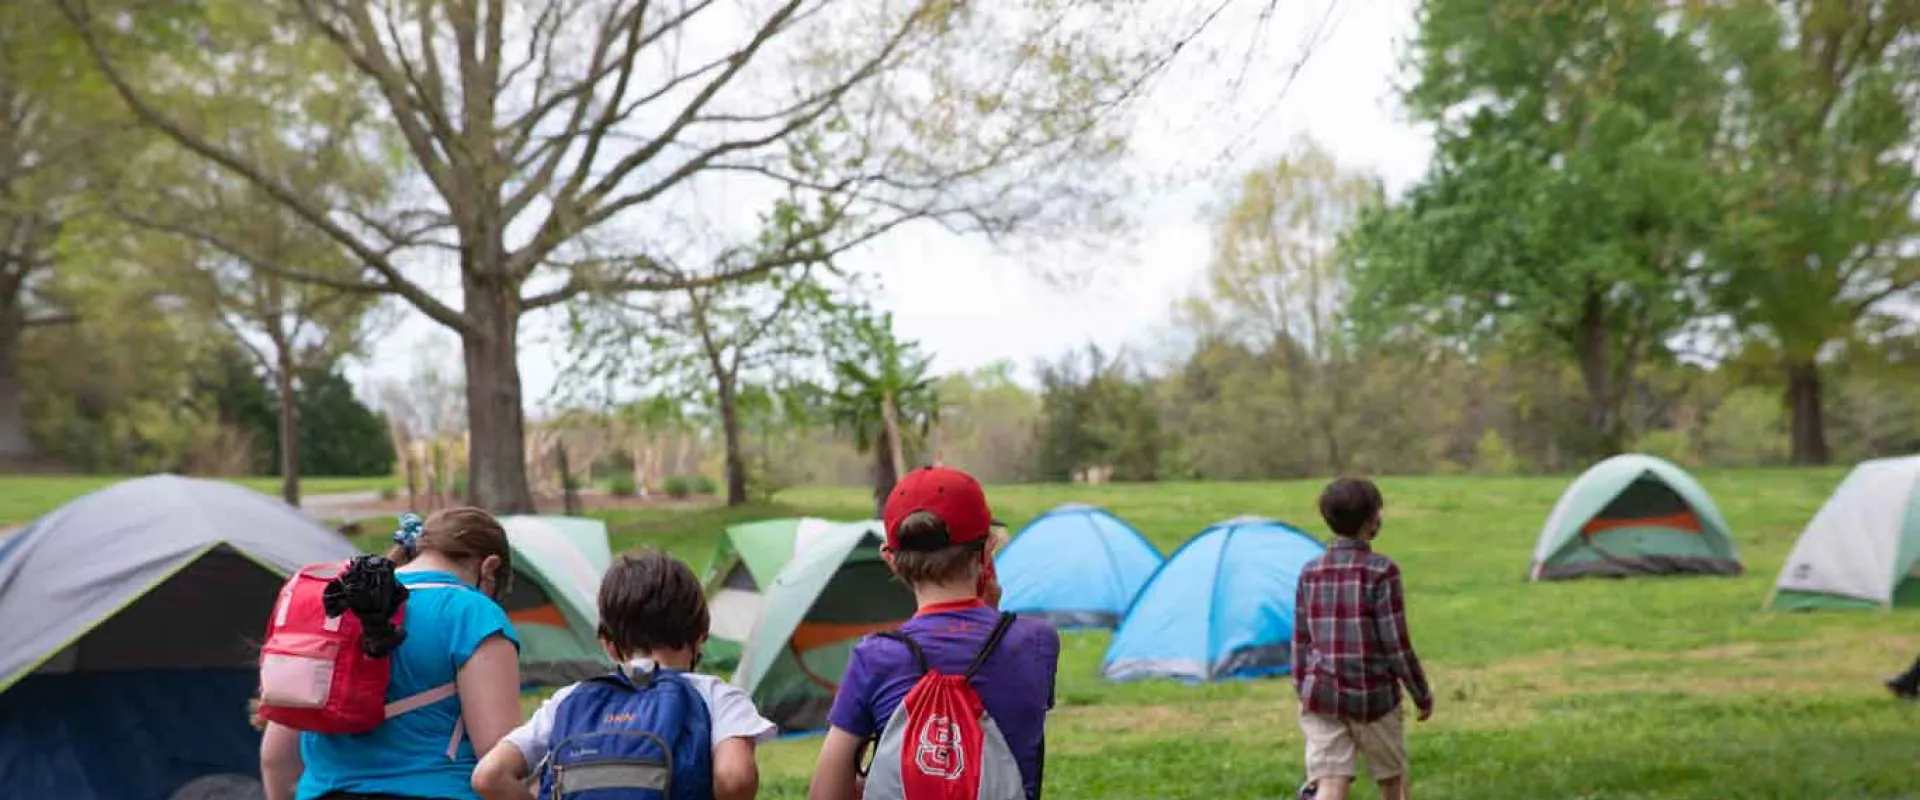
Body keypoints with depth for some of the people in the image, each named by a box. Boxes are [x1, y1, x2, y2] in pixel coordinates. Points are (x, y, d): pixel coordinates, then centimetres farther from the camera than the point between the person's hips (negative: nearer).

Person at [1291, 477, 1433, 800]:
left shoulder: (1310, 572, 3)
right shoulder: (1381, 571, -10)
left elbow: (1300, 641, 8)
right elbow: (1396, 644, -9)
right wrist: (1422, 694, 4)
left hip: (1322, 696, 3)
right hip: (1373, 695, -3)